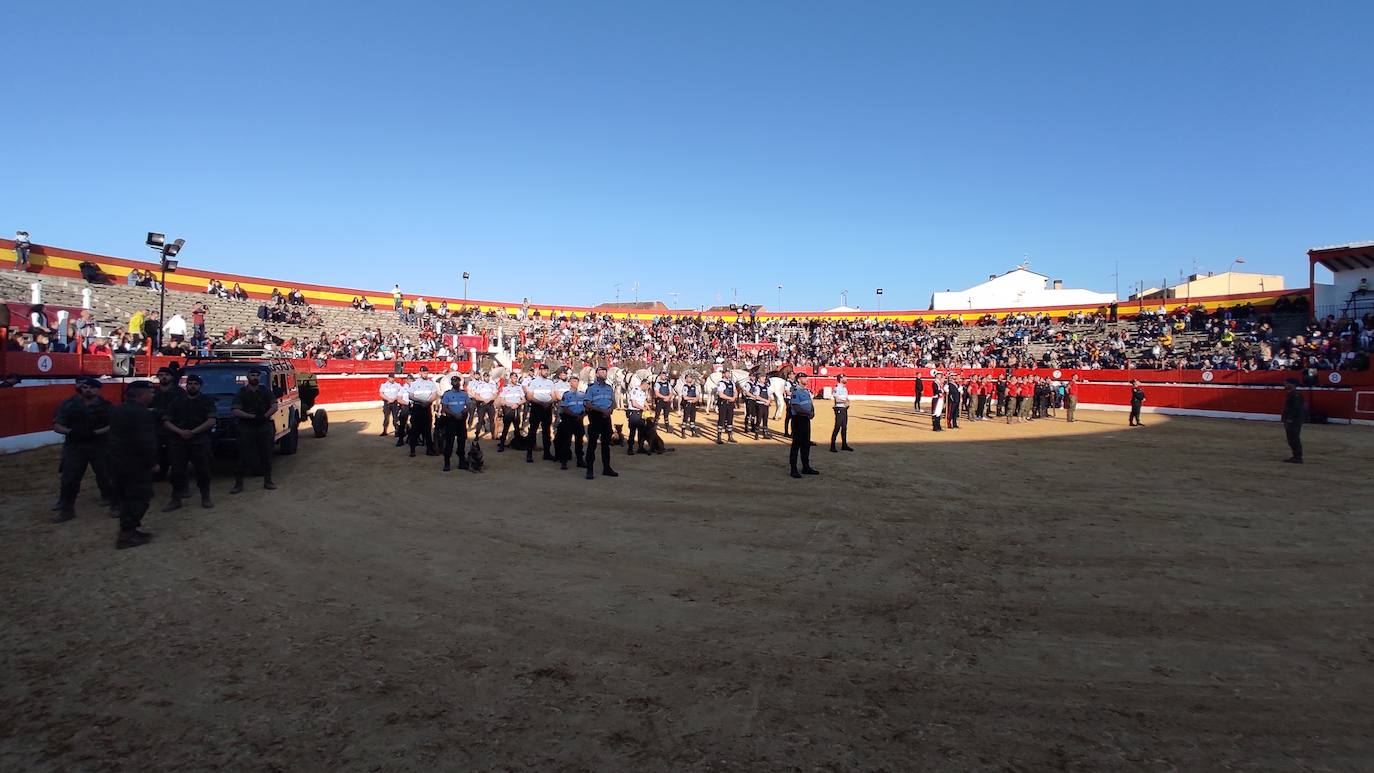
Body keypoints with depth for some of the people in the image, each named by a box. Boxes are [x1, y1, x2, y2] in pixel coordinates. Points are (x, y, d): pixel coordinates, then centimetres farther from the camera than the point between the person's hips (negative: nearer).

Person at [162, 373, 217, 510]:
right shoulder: (177, 401, 12)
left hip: (200, 441, -2)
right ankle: (176, 500, 9)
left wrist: (193, 432, -13)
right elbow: (166, 422, 6)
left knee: (203, 470, 0)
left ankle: (205, 498, 10)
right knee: (177, 471, 2)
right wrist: (180, 432, -11)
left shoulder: (207, 400, 6)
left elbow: (211, 421, -5)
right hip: (179, 441, 2)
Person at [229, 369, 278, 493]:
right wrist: (252, 416, -18)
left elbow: (274, 407, -1)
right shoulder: (241, 392, 1)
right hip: (246, 427, -2)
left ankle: (268, 481, 16)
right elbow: (236, 412, -7)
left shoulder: (266, 391, 7)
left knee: (266, 454, 6)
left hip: (264, 427, 2)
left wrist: (263, 416, -15)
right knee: (243, 456, -1)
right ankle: (238, 483, 4)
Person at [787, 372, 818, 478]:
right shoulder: (796, 391, -12)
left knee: (806, 444, 14)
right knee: (796, 444, -5)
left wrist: (812, 412, -2)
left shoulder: (807, 391, 16)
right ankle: (793, 469, -1)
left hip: (806, 419, 9)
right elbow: (796, 407, -20)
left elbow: (811, 404, 18)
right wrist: (808, 413, -22)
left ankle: (806, 467, 24)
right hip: (798, 419, -9)